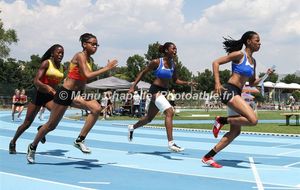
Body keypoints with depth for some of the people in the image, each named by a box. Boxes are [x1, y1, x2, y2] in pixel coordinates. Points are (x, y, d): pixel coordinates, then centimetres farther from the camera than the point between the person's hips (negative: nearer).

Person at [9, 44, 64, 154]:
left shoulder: (61, 67, 3)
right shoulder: (46, 63, -13)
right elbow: (36, 81, -22)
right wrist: (47, 87, -38)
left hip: (50, 96, 4)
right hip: (39, 94, -4)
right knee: (27, 123, 4)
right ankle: (13, 142, 27)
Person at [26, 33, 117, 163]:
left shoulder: (90, 60, 8)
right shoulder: (80, 56, -16)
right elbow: (87, 75, -29)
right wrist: (106, 68, -25)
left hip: (77, 94, 7)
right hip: (65, 93, -7)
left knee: (97, 109, -21)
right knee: (51, 125, 5)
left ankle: (80, 140, -12)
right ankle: (33, 147, 29)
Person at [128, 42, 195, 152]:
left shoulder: (173, 65, 8)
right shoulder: (156, 62, -9)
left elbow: (175, 80, 15)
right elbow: (143, 73, 0)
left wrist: (187, 83, -2)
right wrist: (133, 86, -4)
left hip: (164, 91, 8)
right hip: (156, 90, -8)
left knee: (150, 117, 19)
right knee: (169, 112, -25)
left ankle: (132, 127, 45)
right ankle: (171, 143, -28)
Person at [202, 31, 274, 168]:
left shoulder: (253, 61, 18)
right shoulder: (239, 54, -5)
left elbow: (252, 83, 25)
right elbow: (216, 62, -9)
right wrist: (217, 83, -18)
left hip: (237, 94, 9)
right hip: (229, 91, -9)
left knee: (235, 132, 8)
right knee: (253, 120, -23)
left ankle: (208, 157, 12)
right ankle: (222, 120, -4)